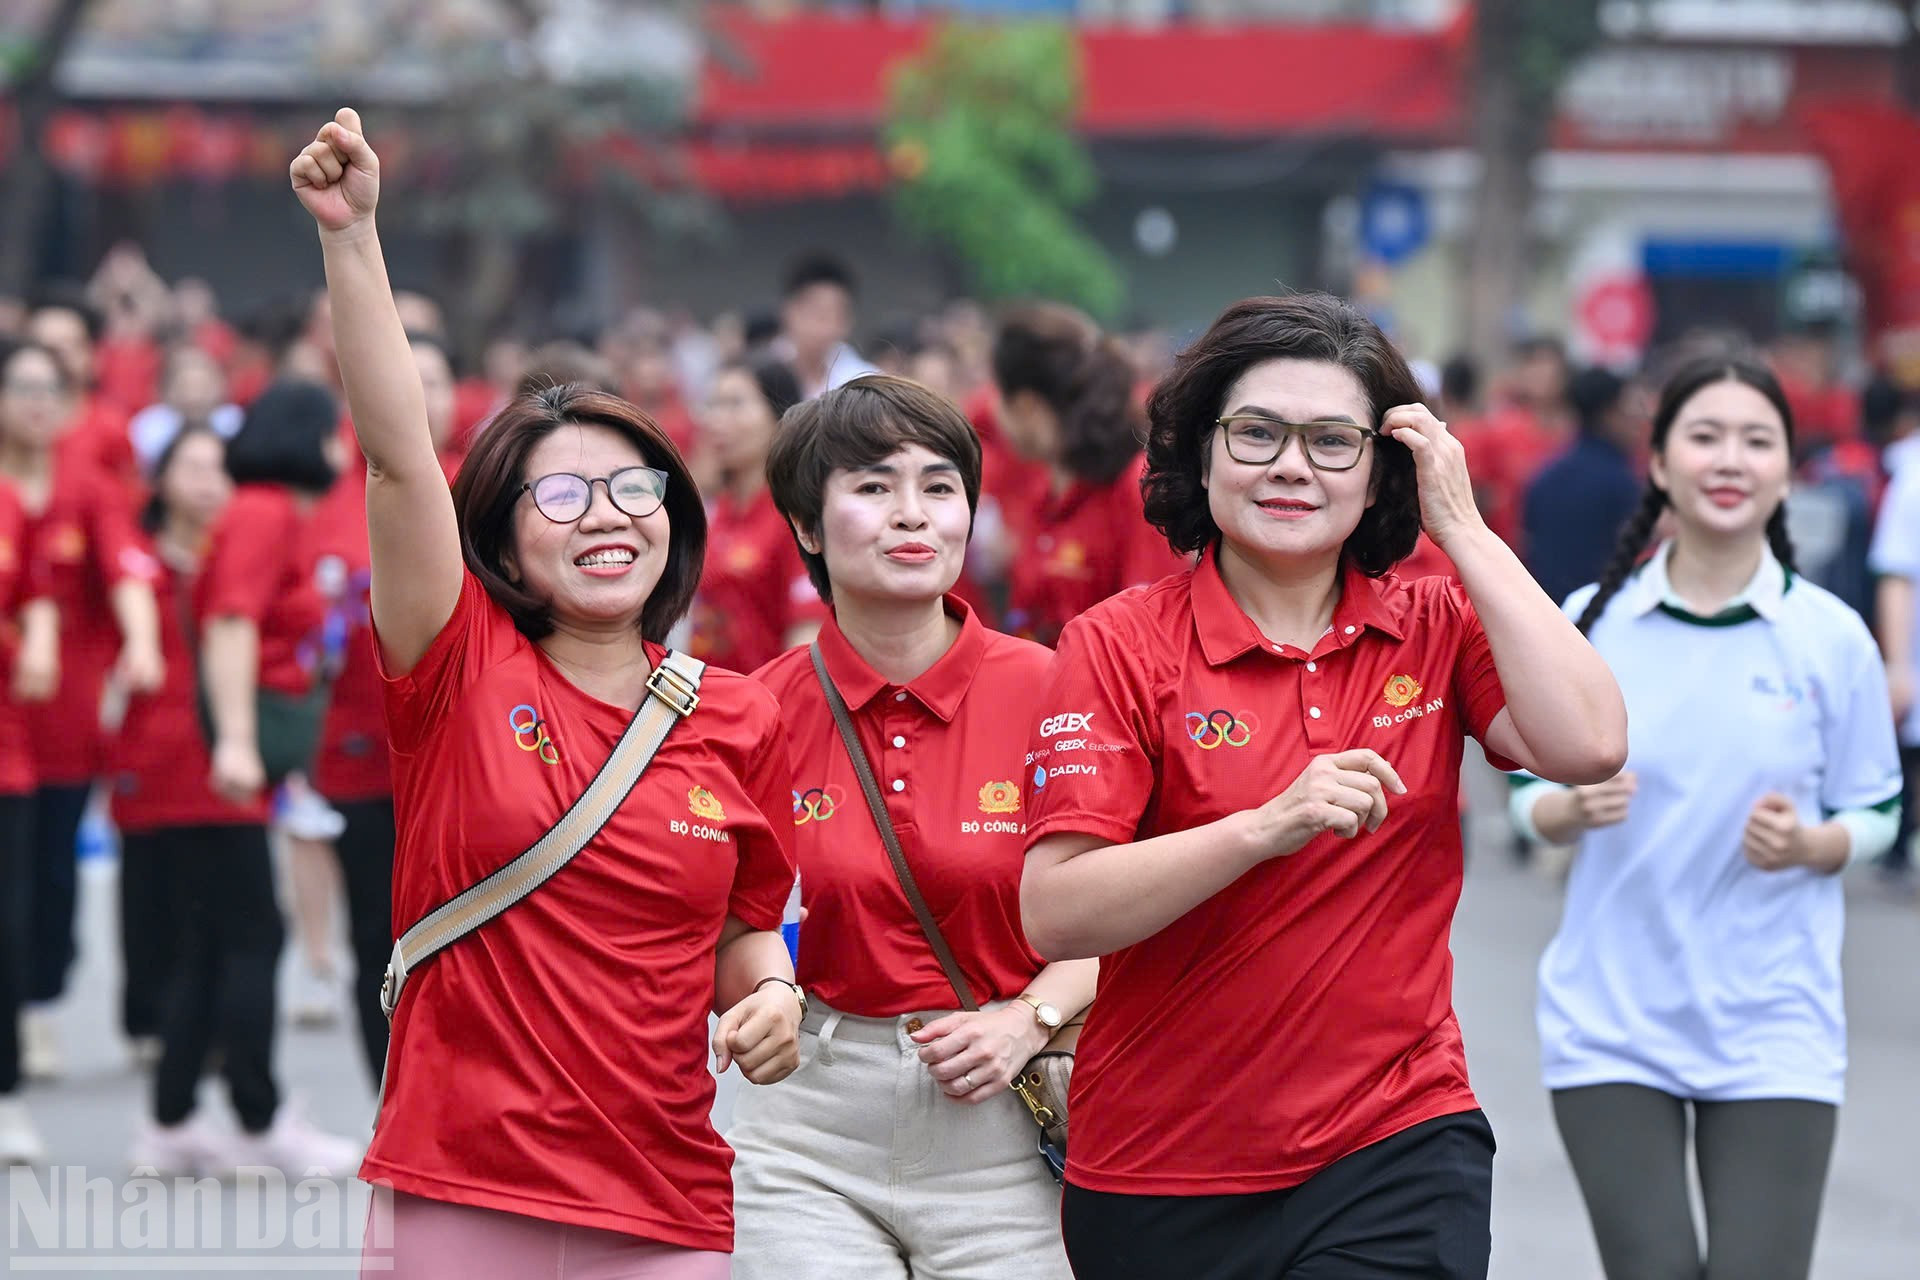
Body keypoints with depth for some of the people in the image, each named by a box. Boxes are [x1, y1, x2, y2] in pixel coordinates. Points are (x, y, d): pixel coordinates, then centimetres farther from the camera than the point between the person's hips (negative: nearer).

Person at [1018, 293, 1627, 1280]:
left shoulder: (1436, 629, 5)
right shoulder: (1117, 646, -4)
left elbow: (1587, 746, -14)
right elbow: (1055, 917, -14)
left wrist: (1464, 532, -9)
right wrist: (1269, 826, -26)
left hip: (1394, 1149, 1)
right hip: (1162, 1179, -1)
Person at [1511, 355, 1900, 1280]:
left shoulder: (1831, 637, -1)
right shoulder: (1591, 621, 1)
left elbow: (1875, 814, 6)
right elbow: (1532, 795, 7)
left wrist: (1807, 845, -15)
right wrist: (1574, 808, -16)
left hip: (1772, 1030, -1)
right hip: (1610, 1022, 1)